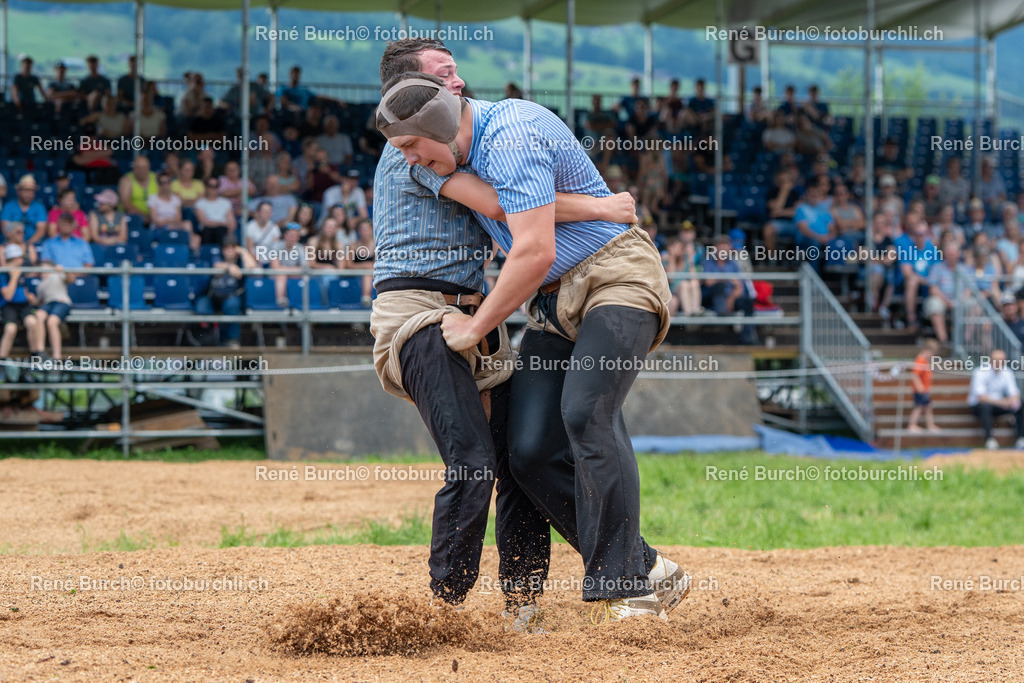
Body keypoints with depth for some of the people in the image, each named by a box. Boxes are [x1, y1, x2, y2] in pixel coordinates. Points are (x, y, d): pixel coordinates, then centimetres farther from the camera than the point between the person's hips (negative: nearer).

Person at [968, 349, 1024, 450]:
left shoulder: (1007, 373, -2)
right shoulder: (981, 372, -18)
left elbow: (1014, 392, -4)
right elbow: (980, 397, -26)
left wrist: (1014, 400, -30)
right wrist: (1000, 402, -39)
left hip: (998, 405, 5)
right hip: (978, 406, -5)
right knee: (985, 406, -39)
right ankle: (989, 439, -42)